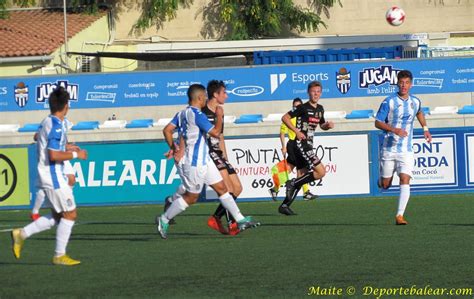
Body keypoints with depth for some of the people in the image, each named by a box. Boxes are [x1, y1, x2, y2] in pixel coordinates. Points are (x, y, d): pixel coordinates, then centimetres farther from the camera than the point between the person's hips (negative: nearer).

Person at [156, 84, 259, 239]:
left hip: (203, 160, 10)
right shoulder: (197, 114, -20)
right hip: (195, 163, -10)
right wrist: (219, 116, -8)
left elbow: (167, 130, 6)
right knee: (191, 197, 1)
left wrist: (173, 148, 12)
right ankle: (164, 219, 12)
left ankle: (240, 220, 10)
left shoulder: (182, 113, 7)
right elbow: (216, 133, -21)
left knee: (221, 188, 9)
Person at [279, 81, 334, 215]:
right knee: (320, 172, -16)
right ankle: (293, 183, -9)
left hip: (308, 145, 9)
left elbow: (321, 125, 29)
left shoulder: (320, 109, 14)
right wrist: (296, 131, -17)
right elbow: (285, 118, -9)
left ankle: (285, 205, 11)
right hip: (301, 144, -9)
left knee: (303, 177, 9)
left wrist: (327, 125, 6)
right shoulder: (303, 108, -10)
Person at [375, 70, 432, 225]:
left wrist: (425, 128, 24)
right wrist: (394, 130, -21)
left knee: (405, 181, -16)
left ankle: (399, 215, -17)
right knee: (385, 185, 6)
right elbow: (378, 123, -8)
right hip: (389, 148, -2)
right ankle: (382, 177, 44)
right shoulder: (389, 102, -8)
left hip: (406, 150, 2)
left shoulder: (415, 102, 5)